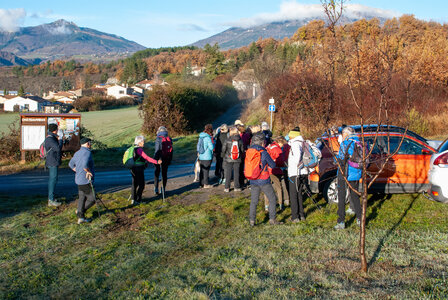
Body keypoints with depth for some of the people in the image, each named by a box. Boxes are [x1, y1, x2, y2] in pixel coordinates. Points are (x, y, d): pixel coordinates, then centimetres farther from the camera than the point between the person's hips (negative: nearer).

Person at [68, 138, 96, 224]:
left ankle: (81, 217, 15)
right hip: (86, 181, -9)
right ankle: (80, 211, 6)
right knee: (92, 199, 1)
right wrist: (88, 172, -15)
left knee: (82, 198, 13)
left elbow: (71, 164, 23)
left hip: (79, 180, 9)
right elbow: (85, 165, -31)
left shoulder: (77, 153, 12)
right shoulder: (87, 152, -16)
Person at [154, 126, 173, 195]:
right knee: (164, 174, 11)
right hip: (166, 160, 4)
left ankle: (156, 189, 2)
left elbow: (157, 151, -14)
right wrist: (170, 160, 15)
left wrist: (155, 160, -10)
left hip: (159, 159, -4)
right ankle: (163, 189, 13)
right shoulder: (169, 139, 4)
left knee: (156, 174, 6)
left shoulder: (158, 139, -11)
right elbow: (171, 151, 7)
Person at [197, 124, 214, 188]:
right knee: (206, 171, 0)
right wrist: (213, 142, 2)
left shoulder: (200, 137, 6)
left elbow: (198, 146, 14)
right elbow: (212, 147, -16)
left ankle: (201, 183, 20)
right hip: (207, 157, -7)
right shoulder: (208, 138, -17)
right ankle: (206, 184, 4)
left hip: (201, 156, 7)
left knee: (202, 170, 14)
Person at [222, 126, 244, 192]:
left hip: (228, 159, -1)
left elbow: (223, 150, -4)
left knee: (228, 173, 7)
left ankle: (227, 188, 9)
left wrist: (225, 154, 16)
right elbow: (242, 150, 1)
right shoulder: (240, 141, -8)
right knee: (237, 173, 9)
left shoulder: (227, 140, -12)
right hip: (237, 159, 1)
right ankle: (237, 187, 13)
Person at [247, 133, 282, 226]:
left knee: (254, 201, 12)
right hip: (264, 181, -4)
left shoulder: (248, 152, 0)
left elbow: (246, 166, 10)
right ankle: (272, 219, 9)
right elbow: (273, 165, -3)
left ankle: (251, 220, 9)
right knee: (272, 199, 10)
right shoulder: (263, 153, -14)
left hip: (253, 181, 4)